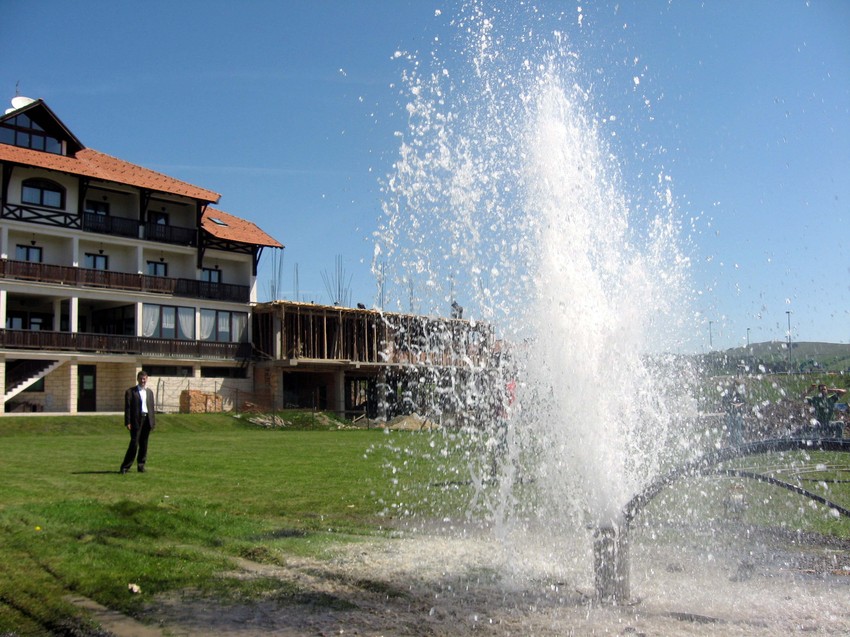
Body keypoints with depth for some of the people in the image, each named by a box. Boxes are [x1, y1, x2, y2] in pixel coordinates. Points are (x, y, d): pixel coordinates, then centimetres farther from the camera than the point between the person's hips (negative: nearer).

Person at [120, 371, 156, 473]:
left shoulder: (150, 392, 16)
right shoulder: (130, 391, 0)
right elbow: (127, 407, -5)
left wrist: (153, 422, 11)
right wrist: (127, 422, -12)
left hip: (147, 420, 5)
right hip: (136, 420, -5)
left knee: (144, 444, 7)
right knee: (134, 444, -8)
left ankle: (141, 465, 15)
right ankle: (125, 467, -1)